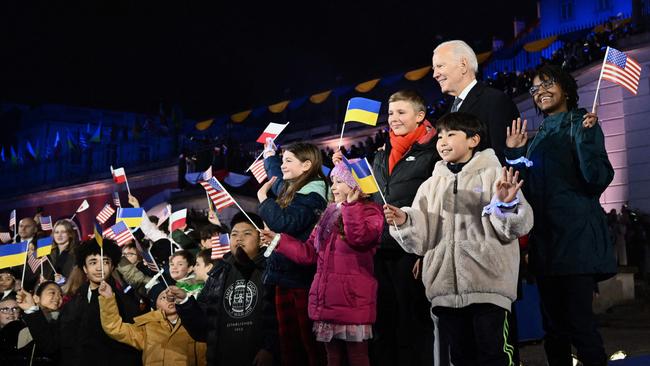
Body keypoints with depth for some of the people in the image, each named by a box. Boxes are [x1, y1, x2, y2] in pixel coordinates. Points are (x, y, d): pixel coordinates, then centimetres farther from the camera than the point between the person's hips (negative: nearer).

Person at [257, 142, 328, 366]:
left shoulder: (312, 195, -12)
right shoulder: (288, 189, 14)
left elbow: (283, 223, -25)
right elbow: (276, 173, 39)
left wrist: (263, 198, -12)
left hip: (303, 275, -8)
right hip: (284, 273, 8)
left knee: (309, 339, -7)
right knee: (288, 339, 7)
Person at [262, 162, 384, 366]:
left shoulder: (369, 211, -3)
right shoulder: (329, 214, 18)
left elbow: (359, 238, -25)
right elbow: (309, 253, 16)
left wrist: (351, 205, -20)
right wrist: (279, 241, 10)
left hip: (352, 301, -7)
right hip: (326, 300, 7)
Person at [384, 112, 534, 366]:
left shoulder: (493, 174, 4)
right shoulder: (432, 185, 18)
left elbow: (516, 226, -5)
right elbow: (421, 238, 12)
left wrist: (506, 204, -25)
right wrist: (404, 222, -7)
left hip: (487, 282, -4)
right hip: (445, 287, 5)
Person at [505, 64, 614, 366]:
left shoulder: (580, 125, -2)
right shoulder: (538, 138, 17)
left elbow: (598, 179, -14)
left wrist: (586, 137, -23)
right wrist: (514, 153, 8)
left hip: (575, 237, -7)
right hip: (544, 240, 7)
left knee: (579, 322, -10)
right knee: (553, 326, 10)